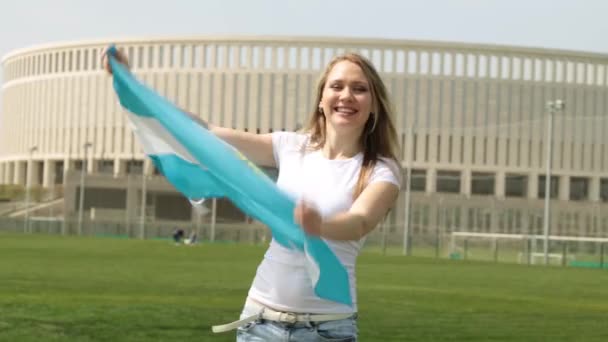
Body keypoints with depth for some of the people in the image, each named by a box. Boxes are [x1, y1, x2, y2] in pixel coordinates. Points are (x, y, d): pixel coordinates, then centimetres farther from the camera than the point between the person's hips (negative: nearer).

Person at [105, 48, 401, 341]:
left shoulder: (382, 171, -4)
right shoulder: (291, 147, 5)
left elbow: (359, 223, -24)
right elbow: (206, 133, 2)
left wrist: (320, 226, -47)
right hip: (262, 318, 3)